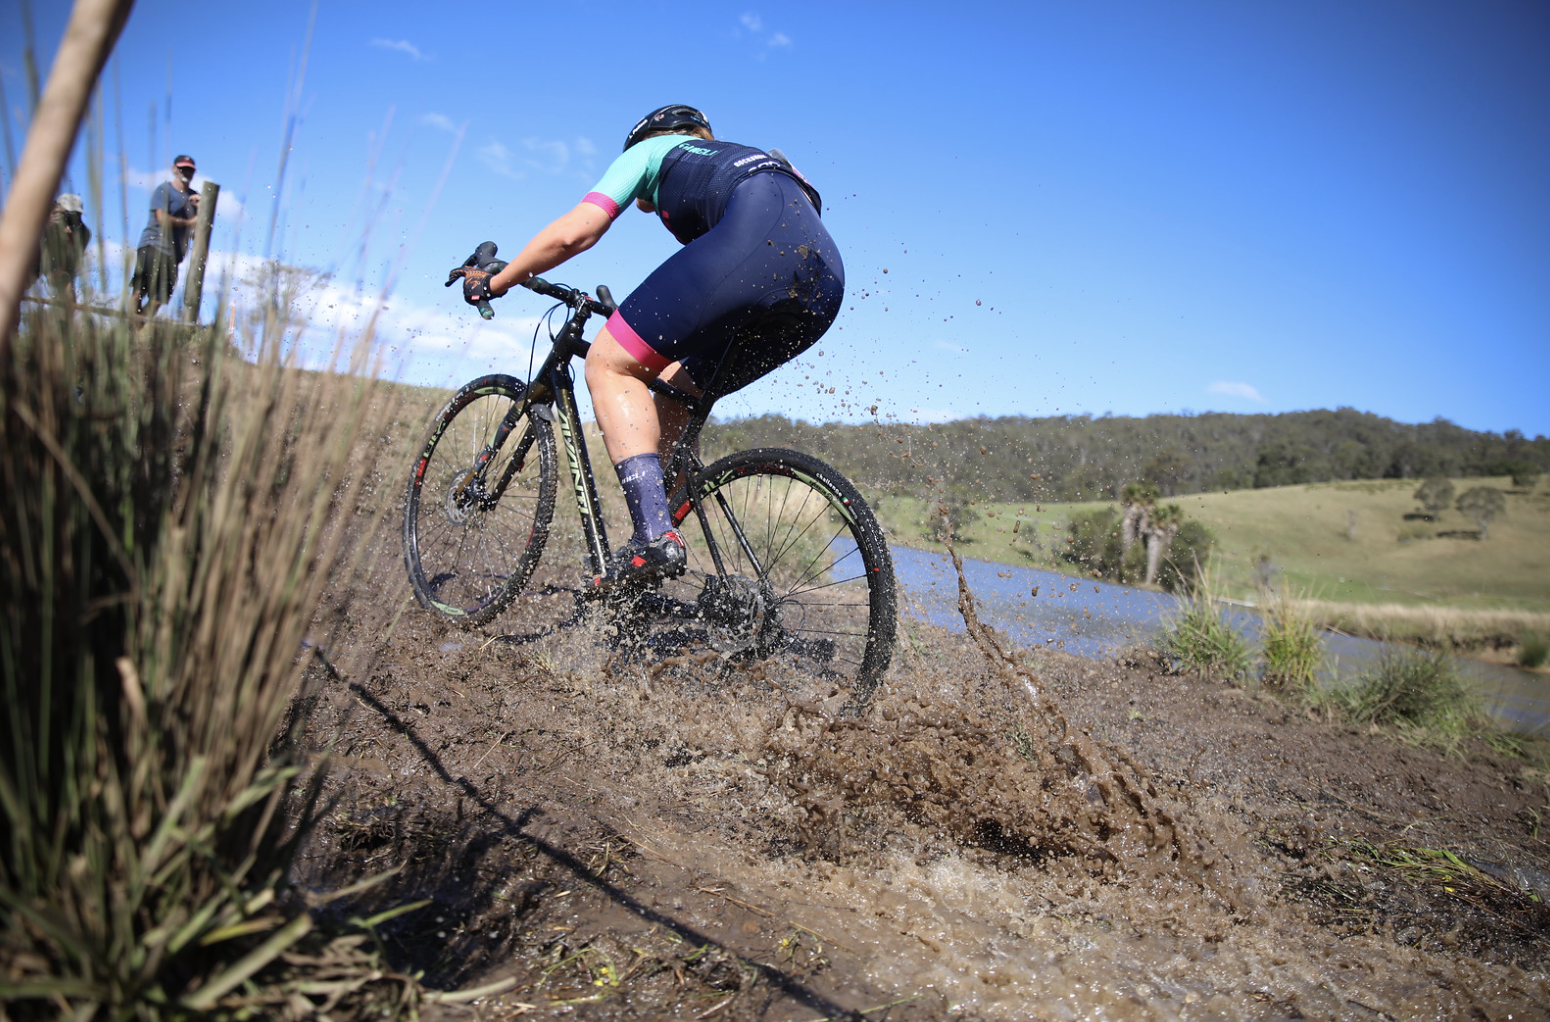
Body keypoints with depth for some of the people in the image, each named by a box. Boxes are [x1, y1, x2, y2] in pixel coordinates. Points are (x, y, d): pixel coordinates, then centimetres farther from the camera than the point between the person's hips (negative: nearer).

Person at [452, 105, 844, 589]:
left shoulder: (652, 151, 24)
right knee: (674, 397, 19)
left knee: (608, 364, 1)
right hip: (827, 282, 8)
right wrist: (655, 325, 54)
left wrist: (495, 281, 27)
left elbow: (573, 232, 12)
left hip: (759, 241, -8)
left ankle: (655, 536, -15)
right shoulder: (741, 157, 44)